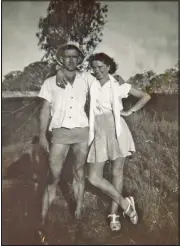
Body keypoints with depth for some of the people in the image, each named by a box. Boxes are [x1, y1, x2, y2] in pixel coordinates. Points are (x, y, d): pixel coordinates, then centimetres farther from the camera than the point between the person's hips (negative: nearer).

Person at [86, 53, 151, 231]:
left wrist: (130, 111, 1)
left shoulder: (118, 86, 3)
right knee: (94, 177, -5)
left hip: (117, 132, -1)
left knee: (117, 173, 6)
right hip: (99, 134, 2)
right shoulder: (91, 85, 6)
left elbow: (146, 97, 7)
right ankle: (125, 204, 11)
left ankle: (114, 214, 20)